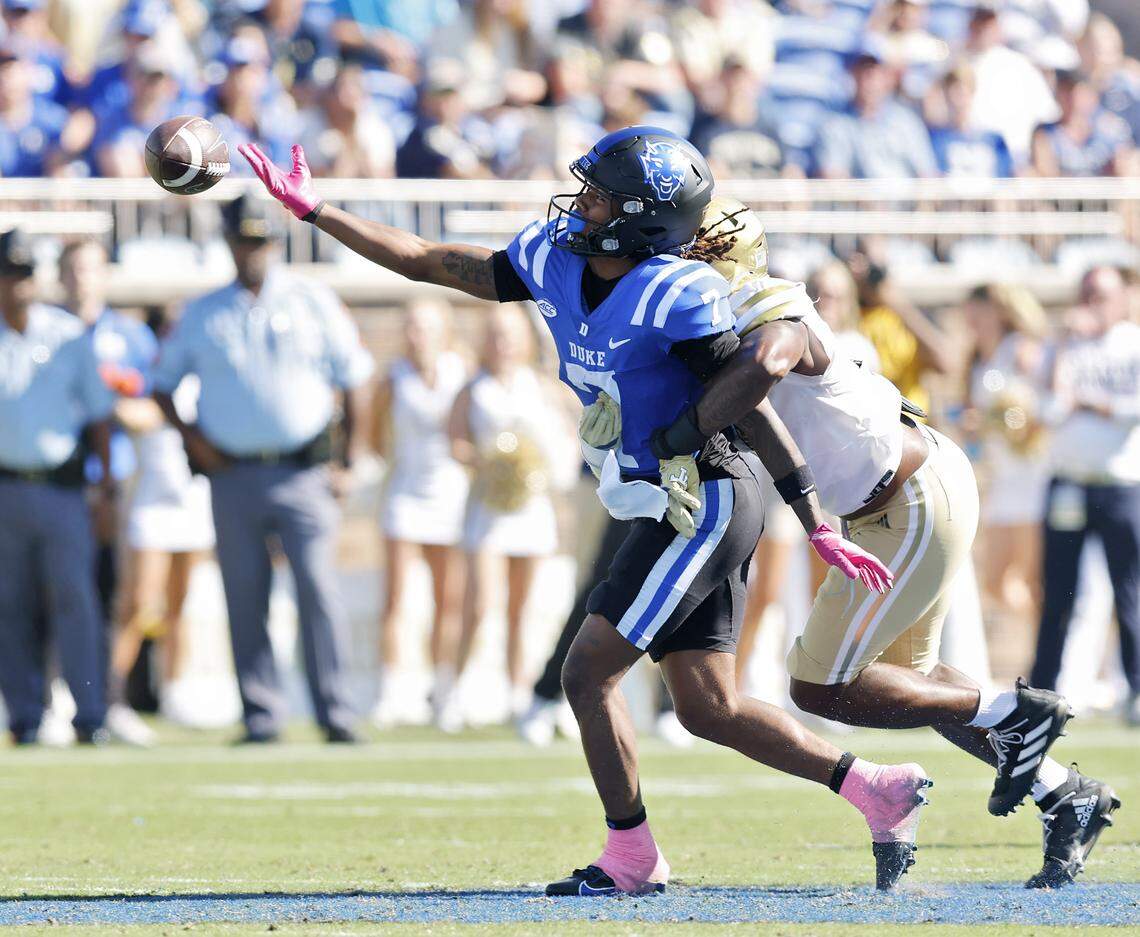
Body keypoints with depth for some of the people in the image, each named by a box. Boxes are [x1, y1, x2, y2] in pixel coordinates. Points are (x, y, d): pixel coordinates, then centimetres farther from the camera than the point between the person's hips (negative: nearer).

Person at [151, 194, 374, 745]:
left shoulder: (312, 303, 8)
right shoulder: (202, 315, 11)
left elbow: (354, 379, 9)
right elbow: (164, 383, 18)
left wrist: (348, 461, 2)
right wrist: (191, 437, 1)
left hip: (303, 472, -2)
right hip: (233, 473, 2)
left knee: (317, 590, -10)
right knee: (244, 599, 0)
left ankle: (334, 714, -8)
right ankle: (260, 717, 4)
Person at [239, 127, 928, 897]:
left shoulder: (679, 298, -20)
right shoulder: (555, 262, 2)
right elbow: (429, 263, 8)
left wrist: (820, 528, -15)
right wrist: (311, 208, 6)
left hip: (703, 505, -8)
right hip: (668, 510, 8)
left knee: (589, 671, -6)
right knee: (707, 710, 10)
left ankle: (632, 860, 5)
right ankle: (877, 789, 18)